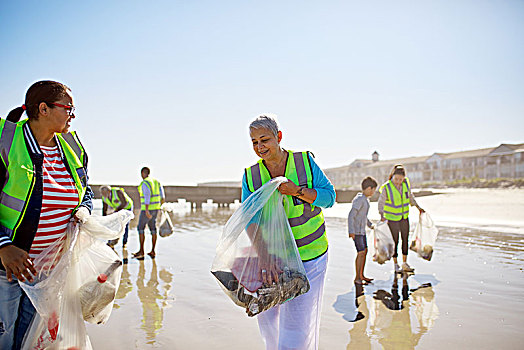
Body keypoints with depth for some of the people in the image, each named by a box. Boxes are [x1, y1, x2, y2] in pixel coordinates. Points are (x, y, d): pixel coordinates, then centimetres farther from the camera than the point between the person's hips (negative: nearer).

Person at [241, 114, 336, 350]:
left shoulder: (305, 162, -8)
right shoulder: (250, 176, -7)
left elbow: (329, 197, -6)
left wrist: (299, 191, -25)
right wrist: (264, 258, -31)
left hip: (309, 254, -2)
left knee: (298, 320, -3)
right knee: (267, 314, 17)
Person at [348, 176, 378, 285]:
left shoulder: (365, 199, 13)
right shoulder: (359, 200, -18)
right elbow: (351, 215, -23)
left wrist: (370, 225, 31)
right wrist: (351, 231, -28)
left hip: (362, 230, 10)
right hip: (356, 231, -10)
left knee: (365, 251, 13)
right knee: (361, 252, -10)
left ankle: (361, 275, 23)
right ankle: (357, 278, -3)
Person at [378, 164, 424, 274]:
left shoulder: (406, 183, -8)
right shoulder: (386, 188, -22)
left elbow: (410, 196, 9)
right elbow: (381, 203, -17)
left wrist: (418, 207, 13)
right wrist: (382, 216, -30)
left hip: (405, 217, 5)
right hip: (392, 219, -5)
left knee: (405, 239, 12)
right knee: (395, 241, 3)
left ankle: (405, 264, 26)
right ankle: (396, 265, 19)